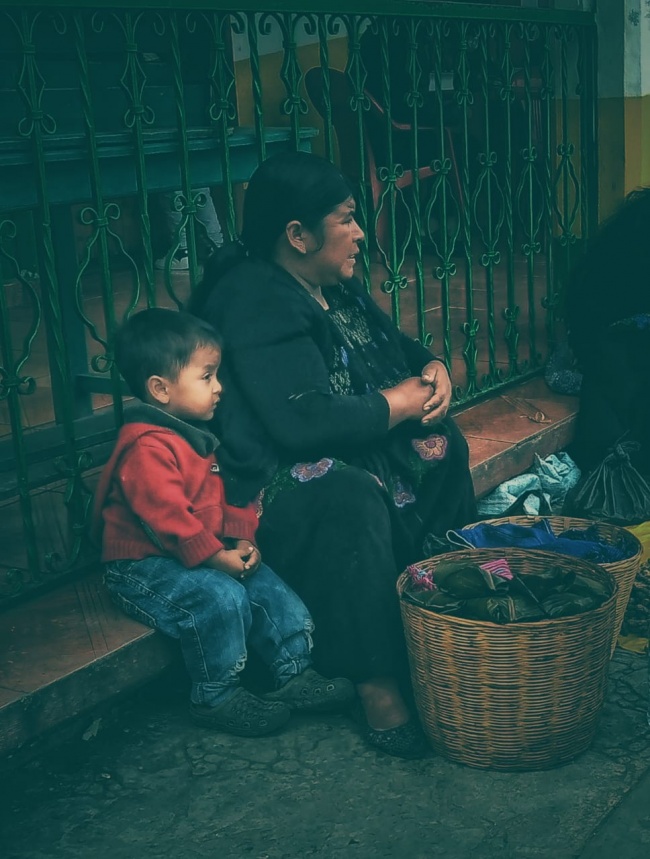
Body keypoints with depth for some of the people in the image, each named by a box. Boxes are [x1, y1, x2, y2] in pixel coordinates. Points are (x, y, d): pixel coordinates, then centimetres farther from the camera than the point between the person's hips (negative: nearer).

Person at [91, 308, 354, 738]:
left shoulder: (196, 436, 10)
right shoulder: (147, 448, -22)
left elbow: (222, 496, 15)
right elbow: (167, 518, -28)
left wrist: (242, 540, -1)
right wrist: (217, 557, -24)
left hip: (202, 555, 10)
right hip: (144, 567, -9)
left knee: (270, 588, -3)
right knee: (221, 597, -29)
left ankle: (296, 673, 8)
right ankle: (216, 698, -12)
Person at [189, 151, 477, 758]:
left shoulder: (337, 289, 10)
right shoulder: (256, 304, -21)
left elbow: (400, 348, 23)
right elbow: (305, 421, -31)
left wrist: (434, 371, -1)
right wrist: (402, 400, -18)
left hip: (356, 451, 10)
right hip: (271, 484, -10)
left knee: (442, 446, -6)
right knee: (354, 499, -36)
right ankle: (377, 685, -29)